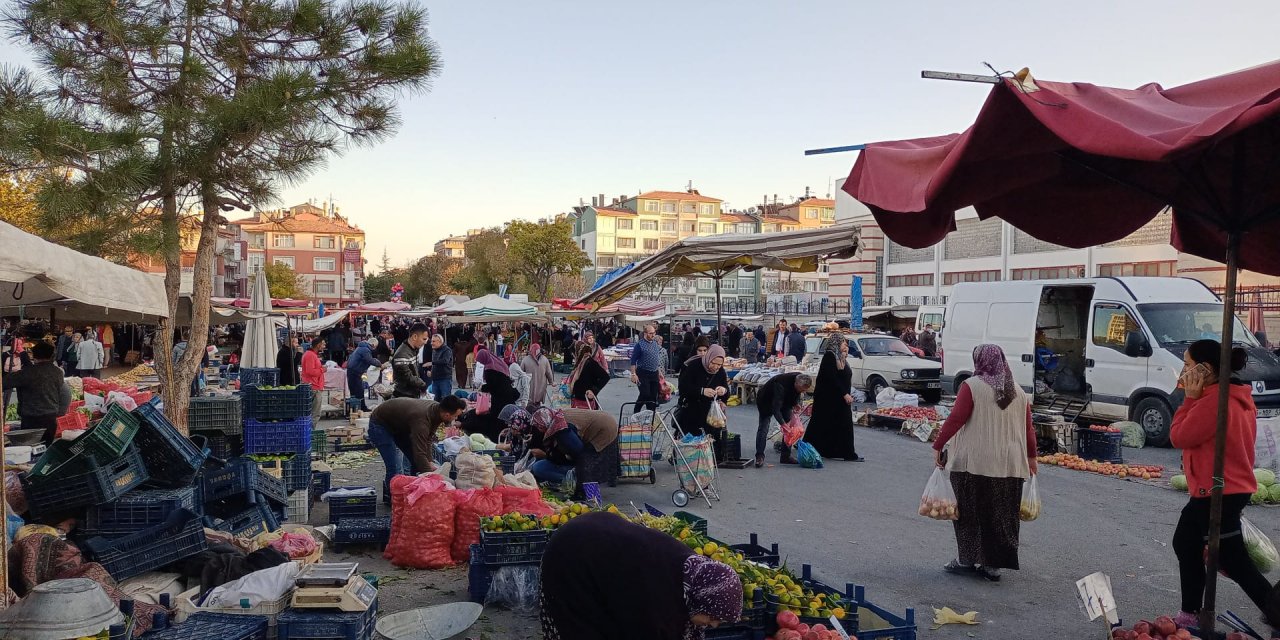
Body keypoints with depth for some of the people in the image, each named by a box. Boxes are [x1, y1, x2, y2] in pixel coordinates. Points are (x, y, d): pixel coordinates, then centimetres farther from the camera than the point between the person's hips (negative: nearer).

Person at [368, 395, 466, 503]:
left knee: (417, 462, 5)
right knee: (396, 469, -17)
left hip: (399, 425, 9)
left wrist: (430, 462, -9)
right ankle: (392, 499, 1)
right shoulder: (422, 420, -40)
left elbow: (428, 439, -1)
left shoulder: (436, 408, -14)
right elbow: (419, 453, -38)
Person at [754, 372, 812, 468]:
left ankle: (786, 456, 4)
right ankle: (759, 457, -11)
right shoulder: (781, 386, -42)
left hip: (785, 400, 7)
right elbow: (776, 409, -44)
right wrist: (784, 425, -52)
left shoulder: (800, 380, -20)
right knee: (763, 428, -15)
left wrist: (796, 403, -12)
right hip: (766, 401, -7)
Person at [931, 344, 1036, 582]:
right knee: (1002, 515, 10)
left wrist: (938, 446, -8)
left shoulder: (972, 386, -7)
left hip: (974, 462, -5)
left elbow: (955, 419, -13)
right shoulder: (1018, 392, 10)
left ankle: (967, 559, 10)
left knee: (970, 511, 6)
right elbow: (1028, 428, 12)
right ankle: (993, 564, 13)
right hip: (1010, 464, 5)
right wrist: (1031, 456, 24)